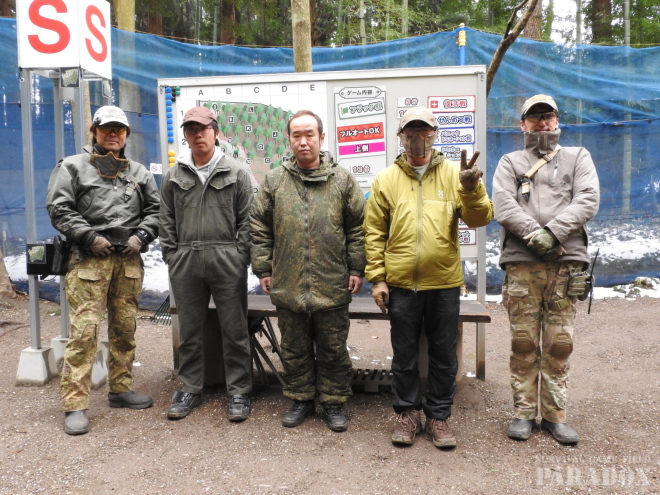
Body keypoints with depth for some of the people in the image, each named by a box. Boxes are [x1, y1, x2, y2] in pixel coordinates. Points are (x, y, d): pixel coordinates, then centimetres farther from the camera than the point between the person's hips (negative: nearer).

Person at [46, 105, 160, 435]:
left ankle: (120, 389, 24)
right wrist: (89, 237, -11)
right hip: (88, 259, -4)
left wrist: (141, 236, -1)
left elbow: (154, 209, 15)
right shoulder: (73, 167, 5)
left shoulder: (139, 173, 17)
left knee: (124, 328, 10)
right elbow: (59, 208, -3)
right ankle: (75, 405, -2)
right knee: (84, 331, -8)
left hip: (129, 261, 4)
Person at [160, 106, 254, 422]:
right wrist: (172, 256, 3)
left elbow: (246, 220, 1)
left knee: (235, 330, 4)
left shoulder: (236, 173, 3)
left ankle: (239, 392, 17)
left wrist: (240, 256, -6)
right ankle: (190, 389, 26)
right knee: (189, 331, 12)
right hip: (185, 265, 3)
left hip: (227, 263, -3)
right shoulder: (174, 176, 11)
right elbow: (166, 221, 12)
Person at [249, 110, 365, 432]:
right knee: (294, 349, 14)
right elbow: (259, 228, 7)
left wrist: (357, 268, -2)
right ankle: (301, 400, 32)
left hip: (332, 286, -1)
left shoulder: (342, 180, 2)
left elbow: (357, 228, 3)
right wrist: (263, 269, 3)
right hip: (287, 285, 2)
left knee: (333, 349, 10)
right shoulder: (274, 181, 5)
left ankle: (334, 403, 26)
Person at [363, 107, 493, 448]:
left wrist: (471, 189, -25)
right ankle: (407, 413, 29)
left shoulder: (453, 173, 3)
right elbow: (374, 232, 2)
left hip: (444, 283, 0)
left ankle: (439, 416, 28)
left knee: (444, 356, 11)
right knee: (404, 356, 12)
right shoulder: (386, 179, 3)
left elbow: (479, 219, -6)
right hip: (401, 284, 0)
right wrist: (377, 277, -4)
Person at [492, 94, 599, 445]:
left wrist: (553, 232, -14)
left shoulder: (578, 158, 17)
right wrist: (535, 235, -15)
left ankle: (555, 414, 14)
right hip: (522, 263, 0)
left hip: (566, 262, 1)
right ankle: (524, 412, 14)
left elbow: (587, 201, 0)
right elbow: (503, 207, -2)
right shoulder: (510, 163, 14)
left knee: (559, 342, 3)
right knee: (524, 341, 3)